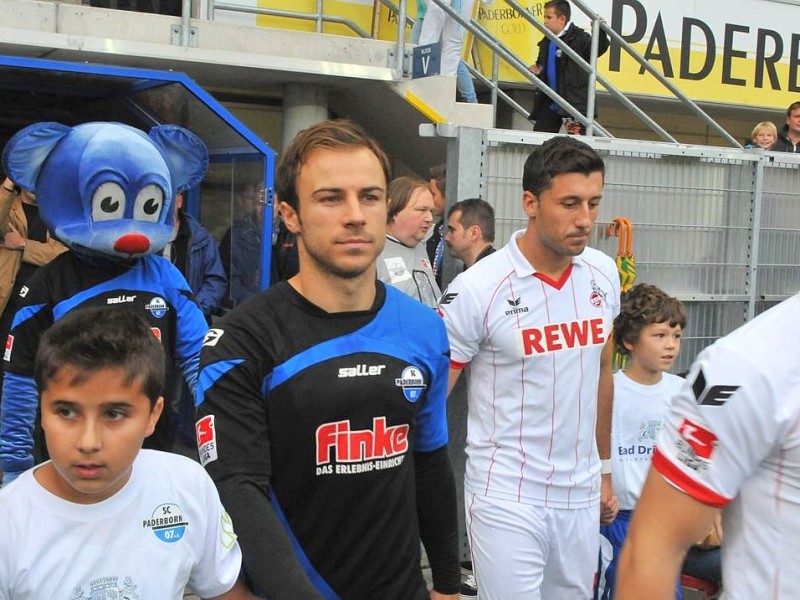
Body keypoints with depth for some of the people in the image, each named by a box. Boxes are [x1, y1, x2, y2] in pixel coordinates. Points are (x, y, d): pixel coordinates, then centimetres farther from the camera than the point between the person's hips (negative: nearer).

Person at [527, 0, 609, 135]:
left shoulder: (578, 38, -11)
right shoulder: (547, 42, 11)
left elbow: (598, 49, -28)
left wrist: (600, 31, -45)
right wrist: (535, 70, 4)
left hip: (575, 103, -8)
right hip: (550, 102, 8)